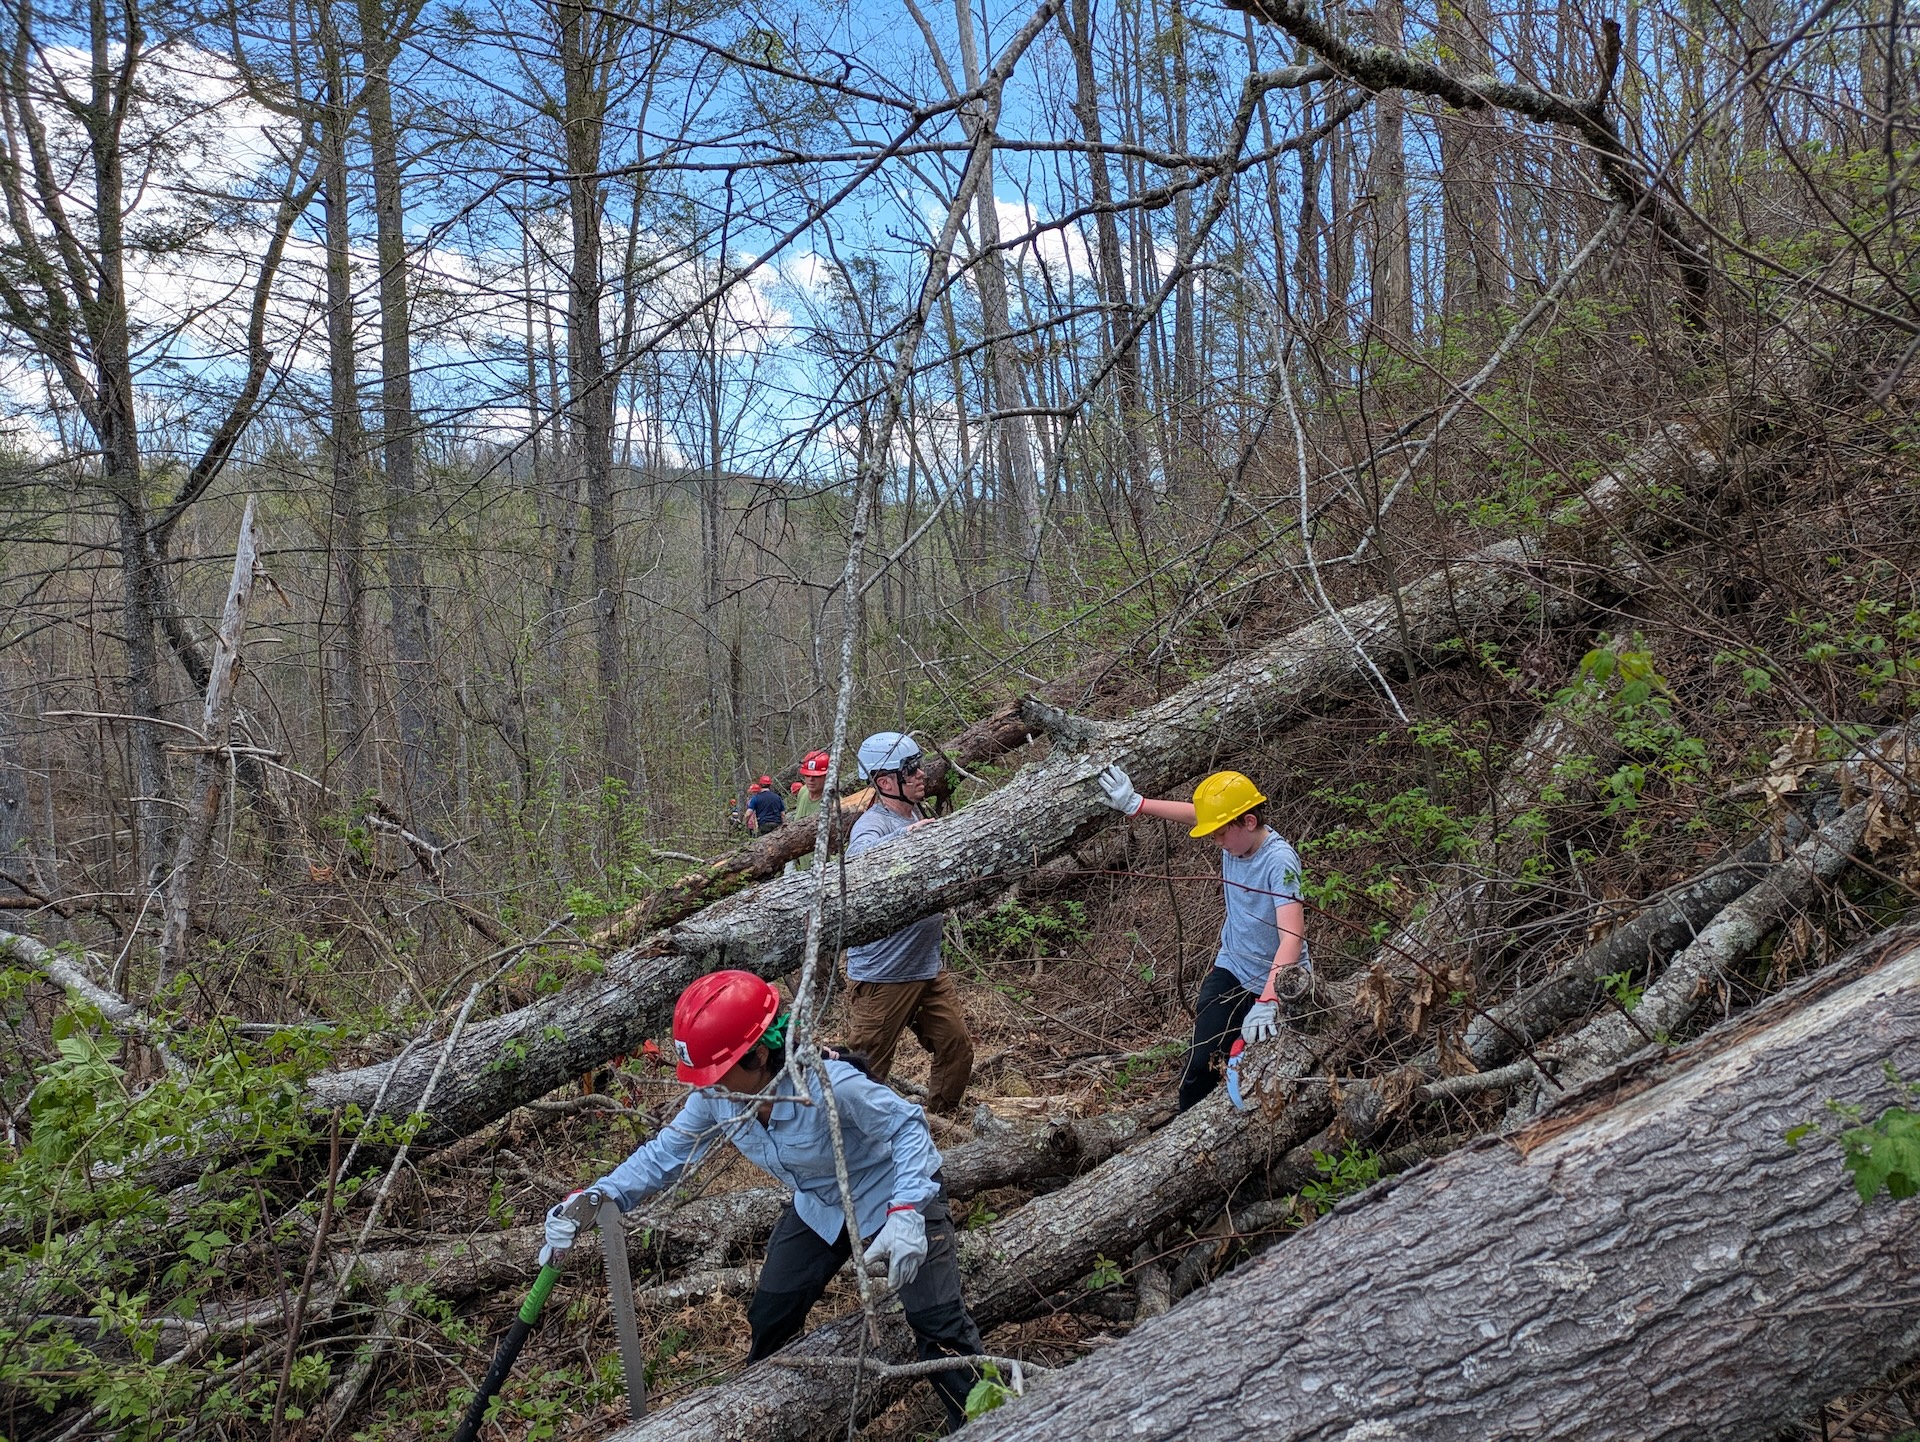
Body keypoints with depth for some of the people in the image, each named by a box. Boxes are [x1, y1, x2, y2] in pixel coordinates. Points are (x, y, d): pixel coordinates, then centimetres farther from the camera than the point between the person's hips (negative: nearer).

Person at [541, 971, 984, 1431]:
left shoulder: (830, 1084, -40)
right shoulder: (716, 1096, -21)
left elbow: (907, 1126, -31)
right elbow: (666, 1151, -12)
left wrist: (907, 1212, -42)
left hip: (896, 1197, -6)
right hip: (819, 1207, 6)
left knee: (938, 1323, -8)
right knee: (769, 1319, 14)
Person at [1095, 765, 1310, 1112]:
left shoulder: (1279, 861, -28)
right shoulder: (1234, 837, -8)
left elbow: (1292, 937, -38)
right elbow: (1195, 814, 15)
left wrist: (1267, 1002, -47)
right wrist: (1136, 804, 18)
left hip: (1276, 981, -6)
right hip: (1231, 969, 6)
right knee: (1200, 1063, -3)